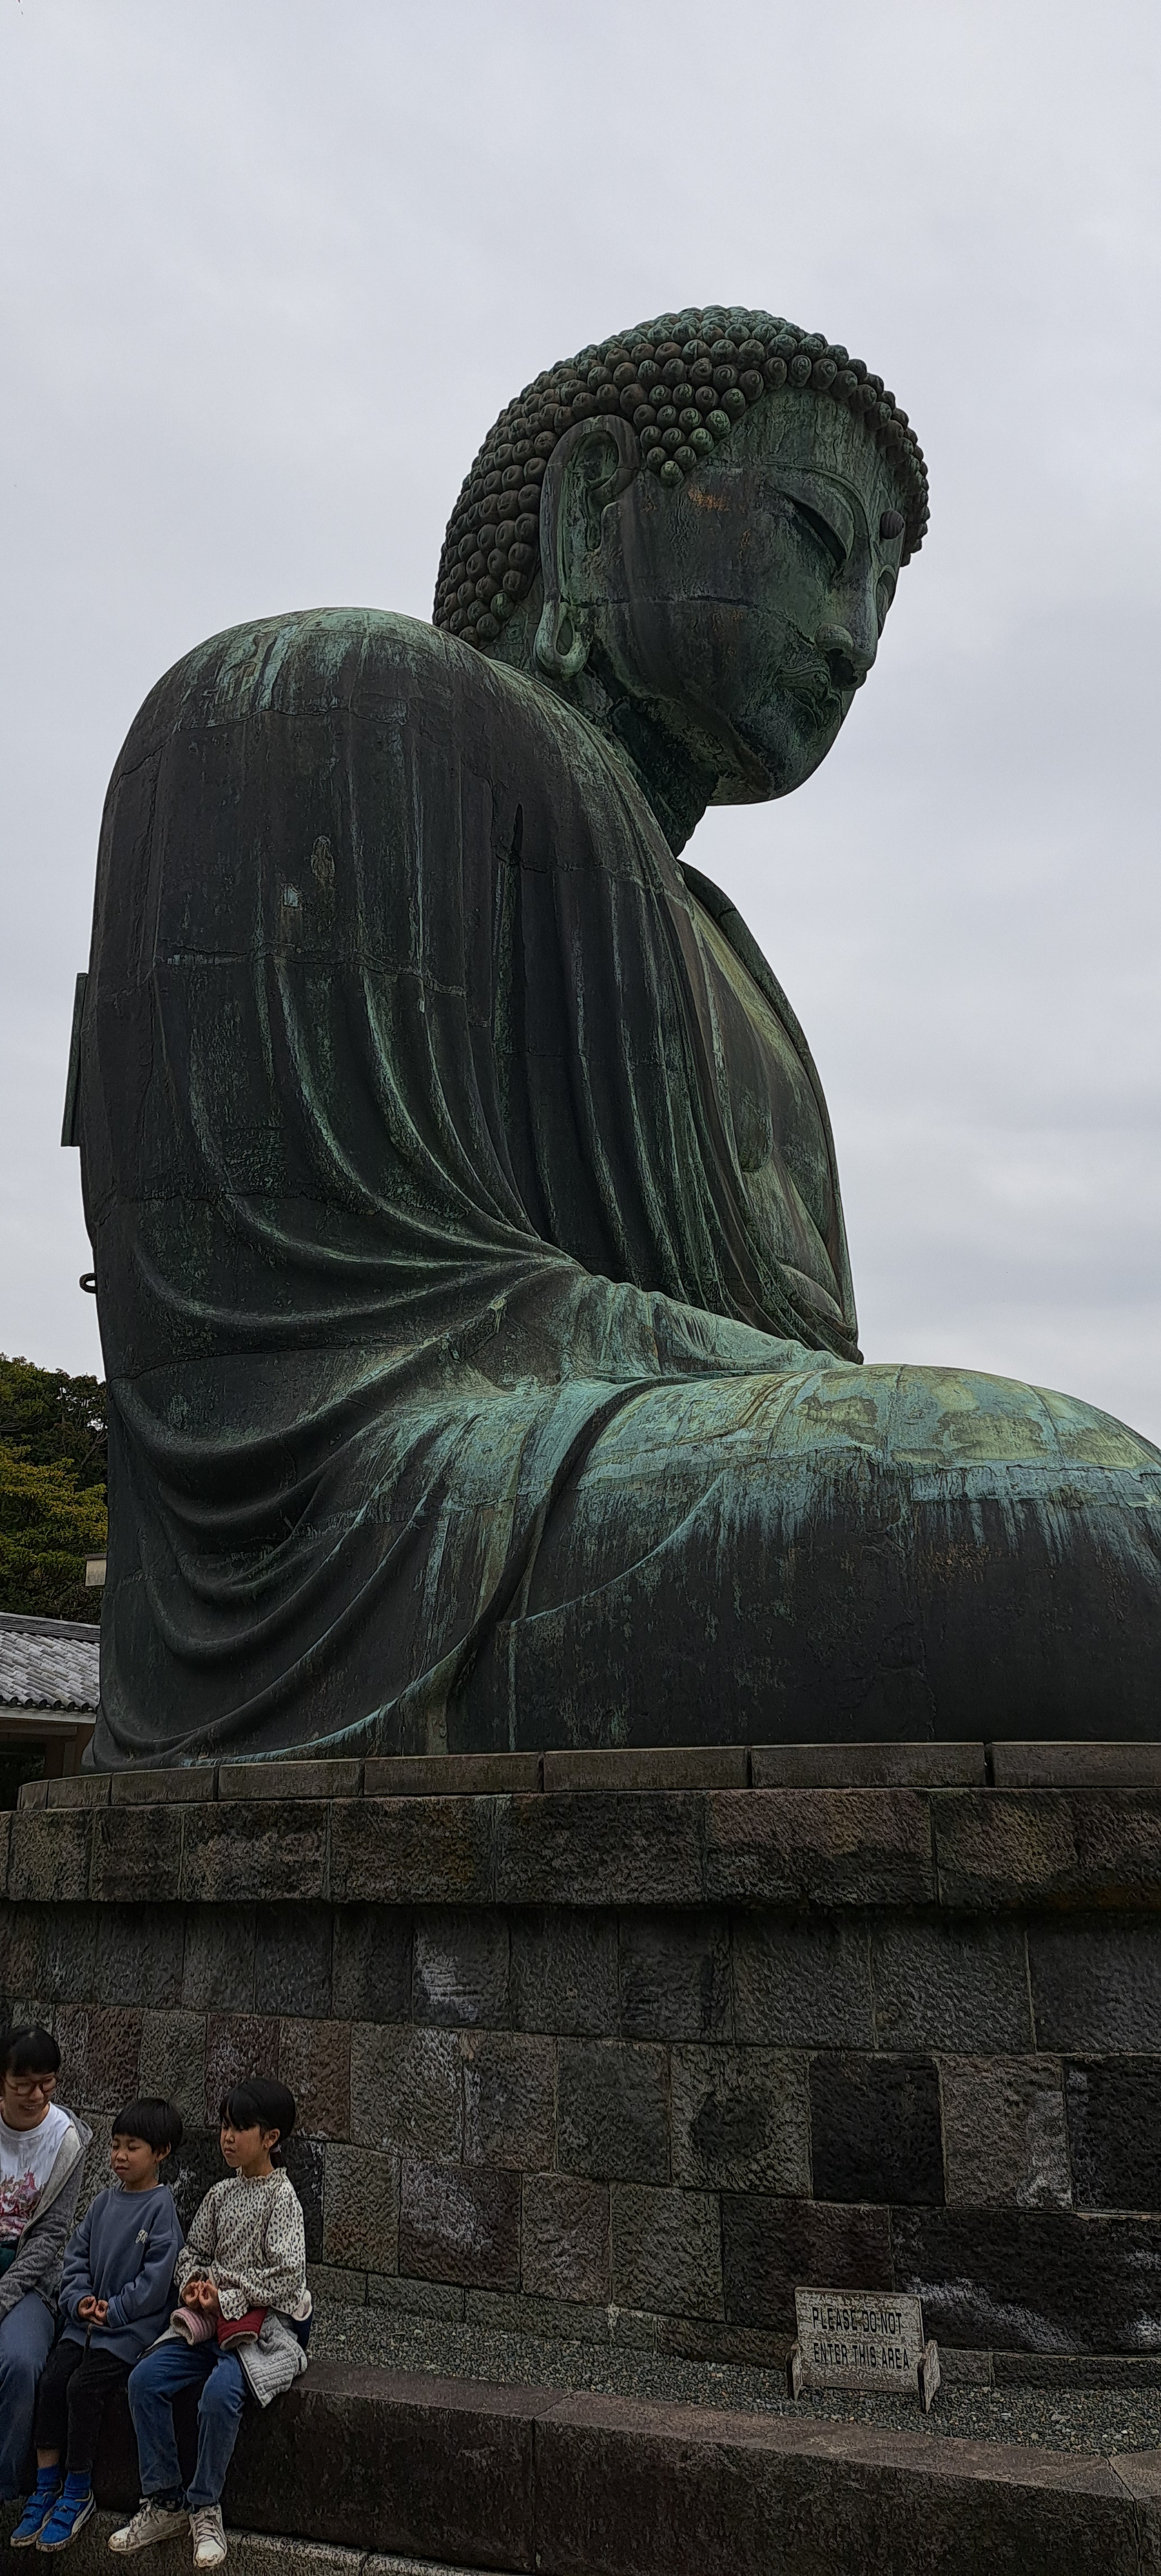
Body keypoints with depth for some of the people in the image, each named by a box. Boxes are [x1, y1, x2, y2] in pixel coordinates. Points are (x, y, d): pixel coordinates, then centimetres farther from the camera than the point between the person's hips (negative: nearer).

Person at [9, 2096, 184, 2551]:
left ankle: (77, 2494, -3)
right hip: (87, 2320, 6)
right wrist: (78, 2299, -5)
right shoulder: (104, 2202, 10)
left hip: (133, 2326, -6)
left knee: (83, 2387, -19)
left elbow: (155, 2279, -14)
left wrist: (115, 2310, -17)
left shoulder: (161, 2208, -11)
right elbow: (77, 2254, 11)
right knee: (51, 2381, -10)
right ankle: (46, 2487, 2)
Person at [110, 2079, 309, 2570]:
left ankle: (205, 2510, -13)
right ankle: (164, 2502, -4)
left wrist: (225, 2297, -13)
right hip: (214, 2320, 7)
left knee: (220, 2391, -33)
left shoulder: (281, 2197, -10)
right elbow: (192, 2252, 19)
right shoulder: (221, 2195, 11)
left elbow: (285, 2276, -16)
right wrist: (194, 2283, -3)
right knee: (145, 2379, -13)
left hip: (264, 2326, -7)